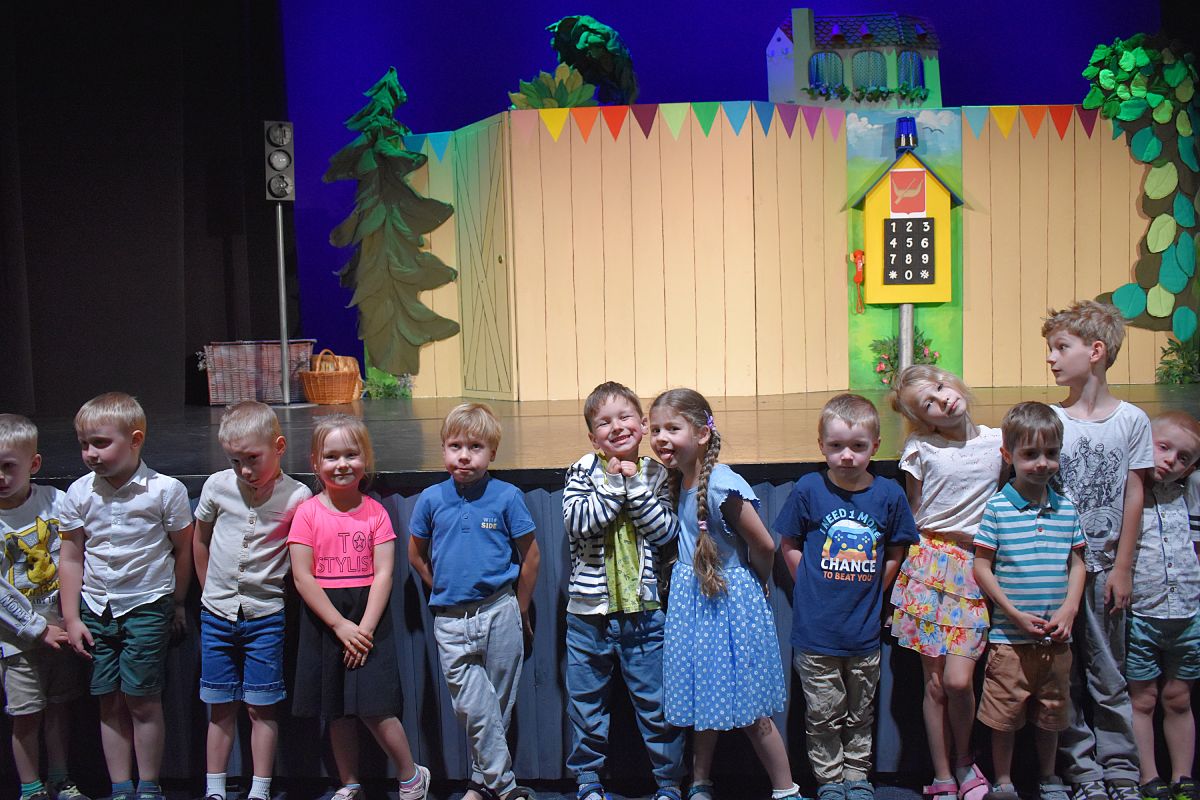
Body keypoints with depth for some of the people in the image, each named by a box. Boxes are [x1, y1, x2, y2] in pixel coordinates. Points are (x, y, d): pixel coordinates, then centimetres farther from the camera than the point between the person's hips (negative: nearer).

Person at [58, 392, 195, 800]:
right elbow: (72, 559, 5)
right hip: (96, 609, 3)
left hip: (147, 606, -3)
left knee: (143, 702, 0)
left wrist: (177, 604, 7)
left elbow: (183, 550, 0)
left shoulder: (166, 490, -10)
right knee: (110, 703, 8)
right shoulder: (79, 494, -1)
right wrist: (71, 619, 4)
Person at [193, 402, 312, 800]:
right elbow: (200, 540, 13)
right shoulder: (217, 486, -2)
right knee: (220, 708, 10)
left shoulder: (297, 496, -11)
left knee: (261, 708, 3)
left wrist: (279, 591, -3)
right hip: (216, 613, 3)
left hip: (266, 616, -2)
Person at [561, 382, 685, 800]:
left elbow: (666, 531, -10)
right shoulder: (583, 472, -1)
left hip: (645, 612, 0)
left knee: (657, 705, 7)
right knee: (586, 704, 12)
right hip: (589, 612, 0)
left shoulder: (655, 474, 2)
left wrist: (635, 486, -15)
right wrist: (614, 484, -16)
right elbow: (576, 522, -15)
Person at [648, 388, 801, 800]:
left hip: (729, 600, -7)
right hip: (692, 599, 7)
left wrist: (756, 586, 0)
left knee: (748, 709, 2)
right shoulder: (680, 481, 3)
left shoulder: (723, 485, -22)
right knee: (702, 702, 16)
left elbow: (764, 546, -16)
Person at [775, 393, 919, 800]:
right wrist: (815, 588, -2)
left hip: (864, 630, 2)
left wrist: (869, 595, 3)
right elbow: (788, 545, 3)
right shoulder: (808, 489, -8)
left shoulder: (889, 494, -5)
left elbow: (895, 554, 7)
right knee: (824, 715, 9)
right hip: (815, 630, -1)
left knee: (860, 713, 16)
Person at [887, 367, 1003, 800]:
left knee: (958, 679, -9)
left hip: (977, 568, 0)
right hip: (930, 563, 0)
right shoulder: (921, 450, -1)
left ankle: (965, 761, 18)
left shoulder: (998, 441, 2)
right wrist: (928, 548, 3)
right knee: (935, 682, 3)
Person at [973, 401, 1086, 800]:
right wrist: (1015, 614, -12)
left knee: (1051, 713, 16)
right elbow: (982, 566, -6)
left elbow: (1076, 564, 10)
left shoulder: (1066, 509, 4)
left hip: (1056, 637, 4)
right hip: (1009, 636, -3)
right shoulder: (997, 508, -7)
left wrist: (1069, 610, -5)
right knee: (1004, 714, 4)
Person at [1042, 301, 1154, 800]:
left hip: (1103, 567, 0)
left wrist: (1122, 568, -1)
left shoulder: (1132, 420, 0)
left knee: (1108, 674, 7)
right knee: (1062, 675, 4)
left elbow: (1133, 496, 1)